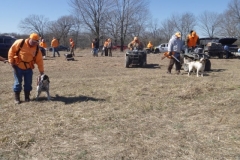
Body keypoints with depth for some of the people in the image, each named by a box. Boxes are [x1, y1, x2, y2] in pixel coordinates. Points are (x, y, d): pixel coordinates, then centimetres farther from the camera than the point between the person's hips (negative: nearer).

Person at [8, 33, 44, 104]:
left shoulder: (37, 49, -5)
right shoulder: (20, 43, -15)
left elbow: (39, 60, -2)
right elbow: (12, 50, -6)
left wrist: (41, 71, -3)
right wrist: (11, 61, -8)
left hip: (28, 68, 3)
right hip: (18, 67, -3)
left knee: (28, 83, 5)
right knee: (18, 82, 1)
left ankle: (27, 97, 21)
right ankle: (17, 98, 11)